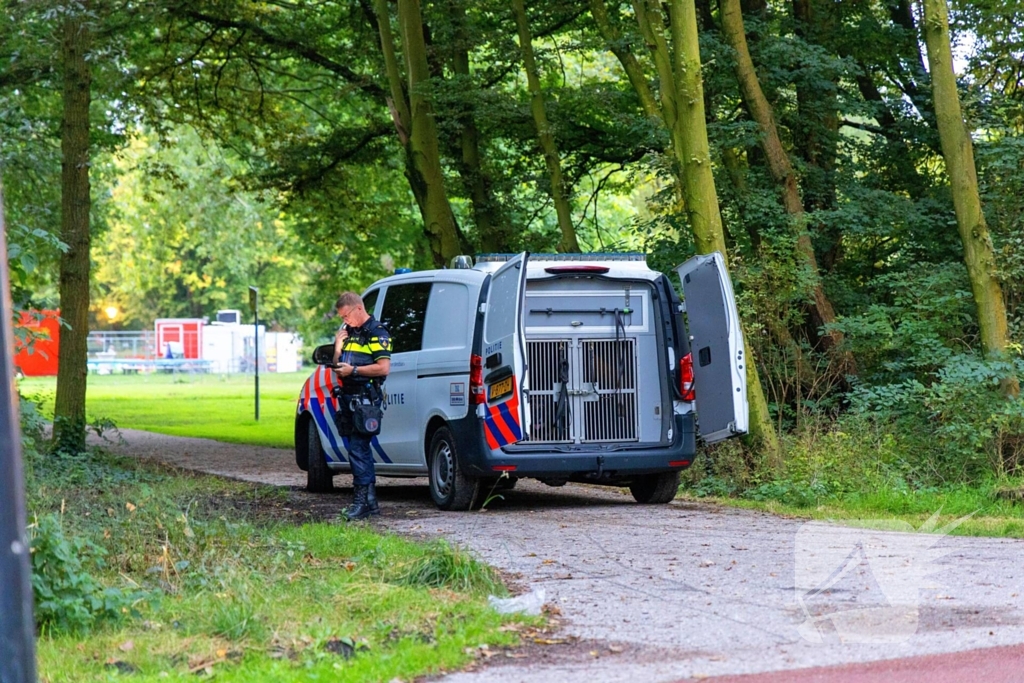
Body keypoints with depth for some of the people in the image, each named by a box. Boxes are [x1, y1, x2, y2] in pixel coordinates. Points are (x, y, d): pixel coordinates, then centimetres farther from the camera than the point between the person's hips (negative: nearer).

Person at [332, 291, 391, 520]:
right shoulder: (349, 332, 18)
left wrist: (353, 370, -18)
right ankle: (371, 501, 16)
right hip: (349, 396, 9)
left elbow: (384, 367, -17)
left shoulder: (376, 332, -8)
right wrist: (338, 348, 3)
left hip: (366, 398, -9)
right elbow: (338, 368, 21)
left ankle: (361, 500, -11)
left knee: (358, 448, -13)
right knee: (360, 448, 11)